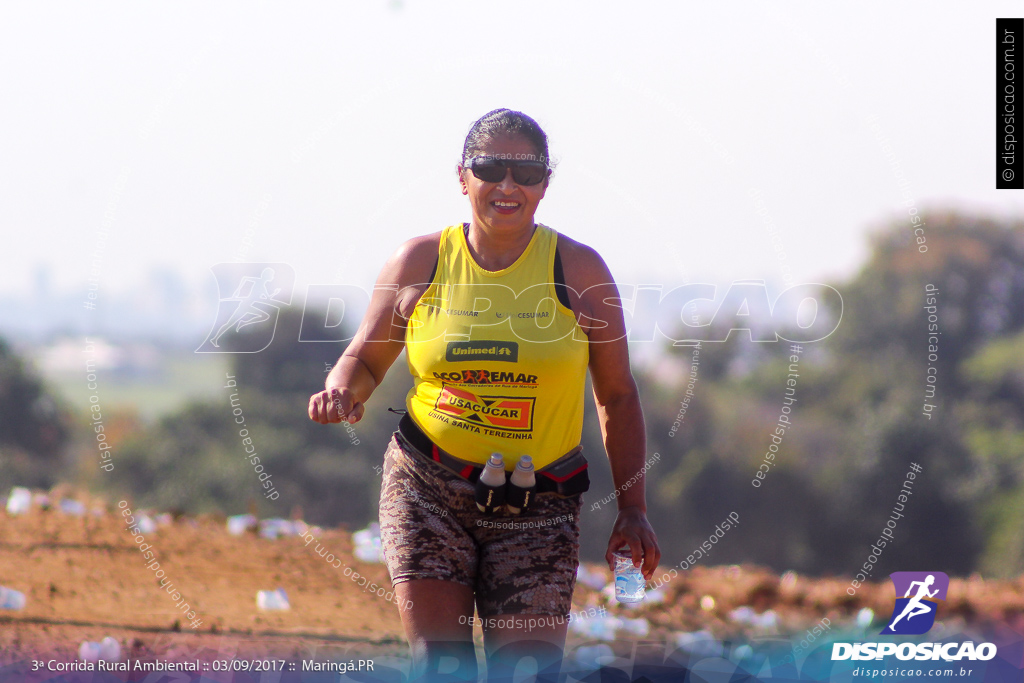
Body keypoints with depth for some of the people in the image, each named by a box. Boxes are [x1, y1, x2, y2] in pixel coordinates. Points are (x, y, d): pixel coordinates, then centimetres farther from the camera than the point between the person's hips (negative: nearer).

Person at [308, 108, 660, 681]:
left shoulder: (578, 271, 1)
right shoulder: (420, 263, 3)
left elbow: (617, 396, 7)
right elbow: (366, 359, 15)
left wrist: (633, 510, 3)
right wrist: (343, 390, -10)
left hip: (538, 504, -1)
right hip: (427, 487, 1)